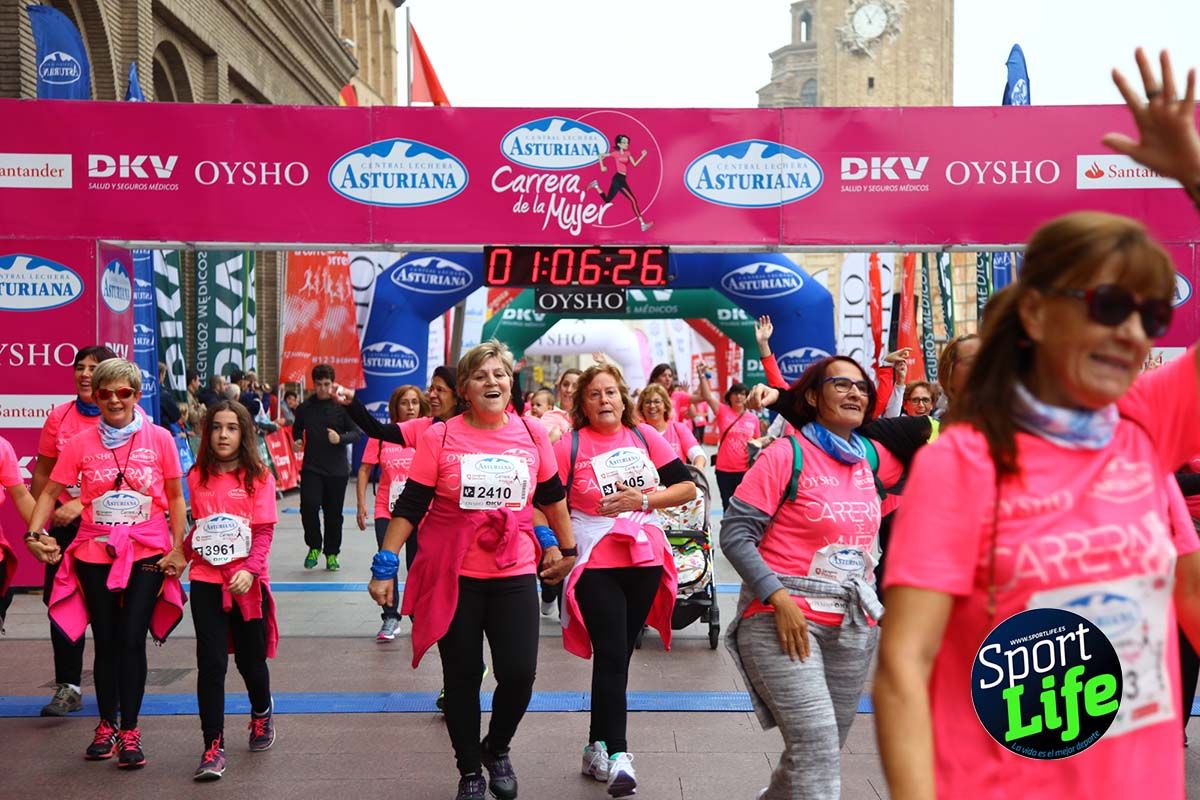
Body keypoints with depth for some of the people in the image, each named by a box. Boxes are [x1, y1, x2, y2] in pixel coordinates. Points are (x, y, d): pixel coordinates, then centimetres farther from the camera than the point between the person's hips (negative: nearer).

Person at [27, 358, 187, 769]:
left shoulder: (159, 439, -4)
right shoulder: (81, 443, -1)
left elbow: (175, 497, 2)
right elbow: (50, 492, 3)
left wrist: (178, 548, -3)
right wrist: (35, 532, -12)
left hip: (147, 553, -2)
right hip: (94, 554, 2)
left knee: (132, 640, -4)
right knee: (105, 641, 11)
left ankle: (130, 731, 7)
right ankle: (106, 726, 26)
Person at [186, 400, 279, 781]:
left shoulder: (259, 476, -4)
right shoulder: (197, 477, 5)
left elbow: (264, 531, -8)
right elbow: (197, 526, 15)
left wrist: (250, 570, -21)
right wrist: (181, 557, 2)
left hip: (247, 581, -1)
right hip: (206, 581, 2)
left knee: (249, 659, 12)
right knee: (211, 662, -4)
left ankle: (262, 714, 41)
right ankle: (213, 746, 5)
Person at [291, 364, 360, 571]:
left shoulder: (342, 406, -4)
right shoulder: (304, 408, 5)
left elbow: (356, 433, -4)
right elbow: (296, 430, 21)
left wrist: (340, 438, -22)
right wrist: (297, 441, 1)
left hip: (337, 469, -1)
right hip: (311, 467, 1)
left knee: (334, 514, 6)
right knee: (309, 506, -14)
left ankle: (331, 554, 23)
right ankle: (314, 547, 10)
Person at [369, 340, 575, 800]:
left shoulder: (532, 435, 1)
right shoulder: (440, 438, -6)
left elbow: (552, 498, 14)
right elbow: (409, 507, -4)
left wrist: (566, 550, 21)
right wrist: (384, 566, -8)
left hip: (514, 576, 2)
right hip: (452, 577, -1)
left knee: (519, 674, -4)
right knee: (462, 677, 10)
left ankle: (497, 749, 28)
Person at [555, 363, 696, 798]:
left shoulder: (644, 436, 4)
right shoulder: (571, 445, -5)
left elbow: (687, 487, 1)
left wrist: (644, 499, -12)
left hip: (645, 562, 4)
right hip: (596, 565, -4)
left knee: (619, 656, 12)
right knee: (611, 657, -11)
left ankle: (597, 746, 26)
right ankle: (616, 755, -6)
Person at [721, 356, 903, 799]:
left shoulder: (872, 457, 9)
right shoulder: (787, 454, -8)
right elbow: (735, 532, -12)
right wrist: (779, 597, -20)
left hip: (855, 624, 7)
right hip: (783, 619, -6)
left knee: (825, 748, 16)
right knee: (817, 749, -16)